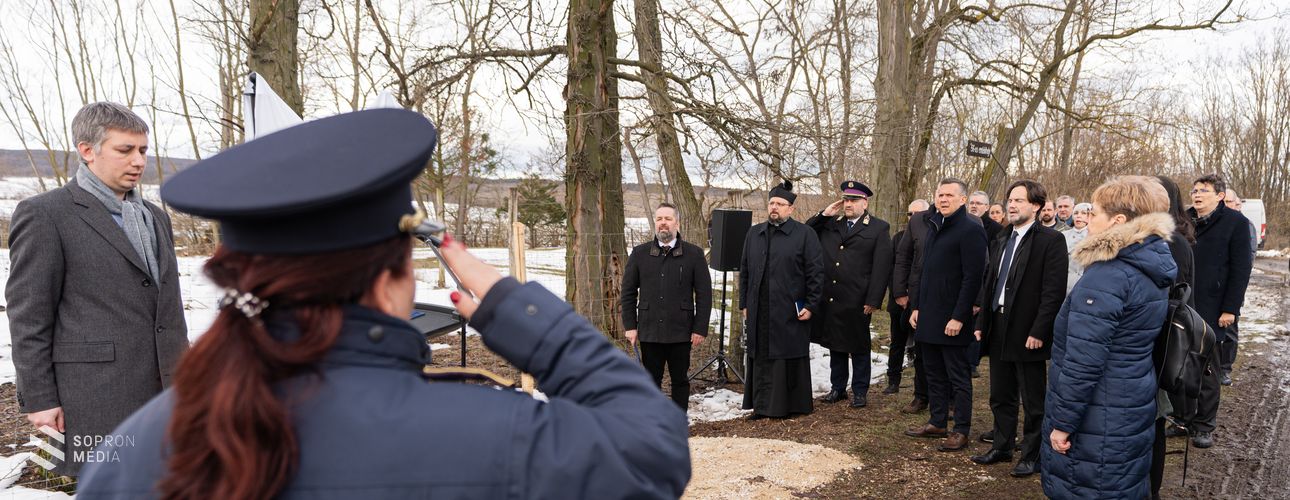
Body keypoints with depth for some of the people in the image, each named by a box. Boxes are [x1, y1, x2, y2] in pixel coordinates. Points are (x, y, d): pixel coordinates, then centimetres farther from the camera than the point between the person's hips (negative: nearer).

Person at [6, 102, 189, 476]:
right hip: (97, 399, -6)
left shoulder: (154, 216, 17)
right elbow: (28, 316, -6)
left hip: (166, 391, 7)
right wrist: (39, 399, -9)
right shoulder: (45, 215, -4)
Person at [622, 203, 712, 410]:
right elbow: (628, 292, 8)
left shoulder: (694, 254, 1)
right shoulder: (639, 253, 6)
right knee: (651, 381, 9)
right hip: (649, 331, 1)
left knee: (680, 380, 8)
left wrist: (700, 328, -5)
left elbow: (704, 294, 0)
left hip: (681, 331, -1)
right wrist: (630, 325, 2)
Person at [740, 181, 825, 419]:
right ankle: (761, 405, 16)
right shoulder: (754, 234, 13)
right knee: (760, 359, 8)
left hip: (791, 311, -4)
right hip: (759, 312, 5)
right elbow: (744, 272, 17)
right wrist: (744, 304, 13)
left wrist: (811, 305, -10)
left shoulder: (804, 234, -2)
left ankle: (791, 405, 12)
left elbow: (816, 272, -5)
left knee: (789, 357, 2)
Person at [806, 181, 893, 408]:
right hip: (829, 298, 4)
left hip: (856, 301, -4)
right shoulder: (830, 225, 12)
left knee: (859, 347, 7)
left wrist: (873, 301, -13)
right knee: (835, 346, 13)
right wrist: (823, 214, 1)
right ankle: (837, 388, 24)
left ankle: (860, 391, 18)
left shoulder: (879, 228, -2)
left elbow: (882, 267, -7)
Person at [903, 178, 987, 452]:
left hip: (952, 319, -8)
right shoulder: (933, 226, 14)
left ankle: (961, 431, 11)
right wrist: (916, 306, 14)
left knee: (958, 376, 2)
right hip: (928, 316, 8)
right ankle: (937, 422, 26)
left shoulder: (970, 229, -12)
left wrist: (959, 317, -20)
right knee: (934, 373, 15)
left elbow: (972, 278, -17)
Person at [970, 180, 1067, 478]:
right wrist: (982, 324, 10)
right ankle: (1002, 447, 30)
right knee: (1001, 397, 17)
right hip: (998, 330, 7)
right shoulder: (1000, 243, 13)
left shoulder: (1051, 241, -10)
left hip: (1028, 333, -7)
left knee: (1033, 401, 5)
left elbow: (1054, 291, -16)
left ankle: (1032, 456, 17)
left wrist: (1038, 331, -20)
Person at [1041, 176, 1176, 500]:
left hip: (1097, 421, -9)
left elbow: (1083, 361, -23)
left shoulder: (1107, 275, -21)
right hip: (1134, 408, 9)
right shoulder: (1152, 269, 8)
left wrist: (1063, 422, -17)